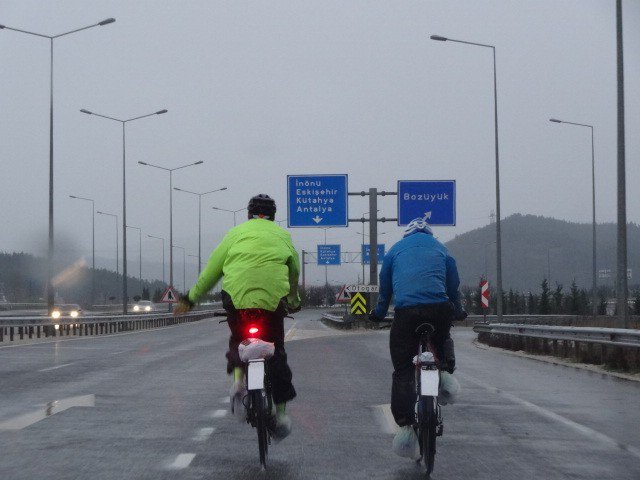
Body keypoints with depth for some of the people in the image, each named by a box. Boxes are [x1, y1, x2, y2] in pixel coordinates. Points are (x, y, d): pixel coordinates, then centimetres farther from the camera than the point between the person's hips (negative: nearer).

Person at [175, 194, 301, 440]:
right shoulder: (282, 236, 21)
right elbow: (295, 272, 31)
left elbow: (211, 270, 15)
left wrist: (191, 298, 22)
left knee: (237, 339, 23)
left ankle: (239, 378, -5)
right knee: (275, 352, 12)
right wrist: (294, 301, 48)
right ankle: (280, 411, 9)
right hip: (273, 298, 0)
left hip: (237, 293, 0)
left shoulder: (236, 233, 18)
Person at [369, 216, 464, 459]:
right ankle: (446, 370, 5)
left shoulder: (396, 249, 21)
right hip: (439, 308, 1)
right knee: (442, 339, 35)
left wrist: (379, 312, 34)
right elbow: (453, 283, 23)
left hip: (406, 310, -1)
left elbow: (385, 285, 22)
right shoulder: (440, 248, 22)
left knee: (403, 371, 2)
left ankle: (405, 425, -10)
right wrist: (457, 310, 36)